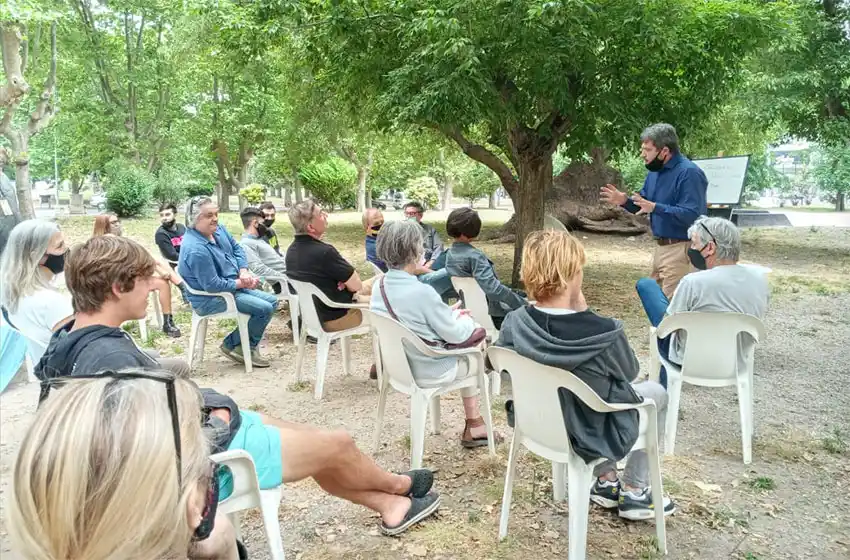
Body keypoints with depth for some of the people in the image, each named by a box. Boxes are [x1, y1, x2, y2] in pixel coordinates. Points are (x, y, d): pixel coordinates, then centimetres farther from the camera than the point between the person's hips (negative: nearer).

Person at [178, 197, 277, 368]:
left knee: (272, 301, 6)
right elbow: (213, 285, -26)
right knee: (264, 309, -19)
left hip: (233, 286, 10)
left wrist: (244, 272, -9)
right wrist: (242, 284, -17)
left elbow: (237, 249, 8)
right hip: (210, 299, -10)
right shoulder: (196, 250, -29)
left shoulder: (217, 229, -1)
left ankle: (249, 346, 11)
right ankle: (233, 344, 0)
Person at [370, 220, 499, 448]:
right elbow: (455, 335, -19)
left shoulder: (378, 286, -6)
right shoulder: (422, 292, -31)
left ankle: (473, 425, 34)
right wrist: (465, 318, 1)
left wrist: (449, 314, 7)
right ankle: (473, 426, 35)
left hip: (399, 365, 7)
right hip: (428, 372, -7)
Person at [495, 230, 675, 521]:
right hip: (593, 438, -5)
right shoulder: (605, 333, -32)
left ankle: (606, 481, 39)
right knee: (656, 392, 23)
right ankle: (634, 492, 30)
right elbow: (630, 372, -9)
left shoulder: (513, 324, -20)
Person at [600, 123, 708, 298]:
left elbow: (691, 215, -27)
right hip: (661, 247, 9)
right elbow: (643, 206, 19)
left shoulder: (689, 173, -18)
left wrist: (655, 208, -32)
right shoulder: (655, 171, 11)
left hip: (681, 249, -9)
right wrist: (625, 201, -2)